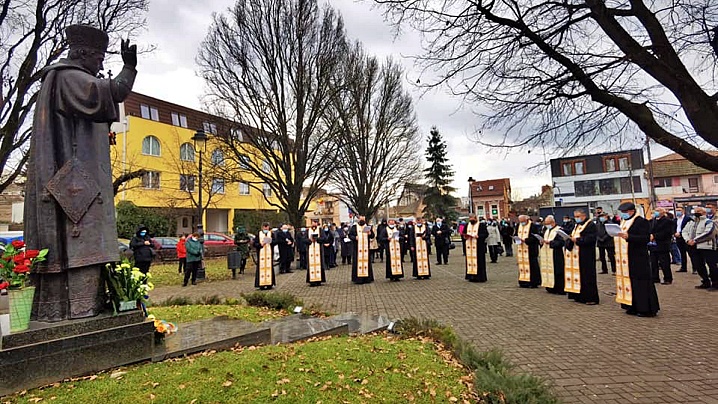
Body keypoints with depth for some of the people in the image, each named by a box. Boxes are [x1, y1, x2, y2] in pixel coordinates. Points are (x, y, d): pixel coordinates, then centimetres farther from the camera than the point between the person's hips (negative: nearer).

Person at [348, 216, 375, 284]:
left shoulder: (368, 227, 13)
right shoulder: (354, 227, 5)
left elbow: (372, 236, 11)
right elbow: (350, 235, 3)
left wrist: (370, 233, -10)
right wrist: (355, 237, -14)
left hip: (366, 248, 2)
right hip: (357, 248, -2)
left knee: (367, 262, 2)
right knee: (357, 262, -4)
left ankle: (367, 278, 9)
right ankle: (357, 278, 1)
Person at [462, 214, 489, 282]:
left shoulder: (481, 225, -1)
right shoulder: (467, 225, 14)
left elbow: (486, 234, -6)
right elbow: (463, 234, 19)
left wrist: (479, 236, -20)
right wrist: (464, 236, -3)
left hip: (479, 246, -5)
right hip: (469, 247, 5)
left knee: (479, 261, -4)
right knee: (469, 261, 4)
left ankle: (480, 277, 2)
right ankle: (471, 276, 11)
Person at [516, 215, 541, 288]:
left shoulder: (533, 226, -9)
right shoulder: (519, 226, 12)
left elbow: (535, 237, -14)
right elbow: (516, 235, 19)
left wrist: (525, 240, -20)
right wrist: (517, 239, -2)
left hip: (530, 249, -6)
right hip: (521, 249, 6)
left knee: (531, 265, -3)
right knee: (522, 264, 7)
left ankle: (534, 282, 4)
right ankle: (524, 281, 13)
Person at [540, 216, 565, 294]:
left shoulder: (559, 230, -10)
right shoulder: (546, 231, 16)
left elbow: (561, 242, -17)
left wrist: (550, 242, -21)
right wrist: (542, 242, 1)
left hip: (556, 255, -8)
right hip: (546, 255, 8)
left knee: (557, 272, -4)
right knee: (548, 270, 8)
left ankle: (560, 290, 3)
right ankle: (551, 288, 16)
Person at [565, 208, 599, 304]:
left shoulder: (591, 225, -8)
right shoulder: (577, 225, 18)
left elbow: (591, 239, -19)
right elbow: (573, 236, 18)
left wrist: (577, 240, -20)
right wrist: (570, 239, -3)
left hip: (586, 256, -8)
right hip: (576, 255, 8)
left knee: (587, 276, -4)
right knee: (577, 275, 8)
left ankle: (590, 298, 3)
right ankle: (580, 296, 15)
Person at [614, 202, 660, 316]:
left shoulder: (641, 221, -8)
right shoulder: (623, 222, 16)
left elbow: (645, 238, -18)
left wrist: (628, 236, -27)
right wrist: (616, 234, 6)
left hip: (638, 258, -8)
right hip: (625, 258, 8)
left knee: (640, 282, -3)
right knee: (628, 280, 9)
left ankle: (645, 309, 6)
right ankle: (633, 307, 17)